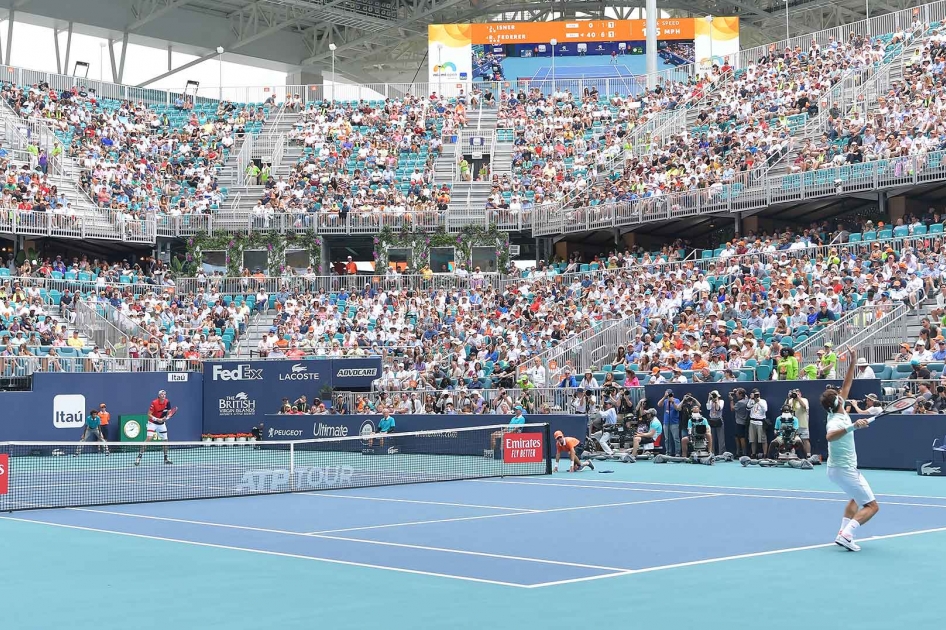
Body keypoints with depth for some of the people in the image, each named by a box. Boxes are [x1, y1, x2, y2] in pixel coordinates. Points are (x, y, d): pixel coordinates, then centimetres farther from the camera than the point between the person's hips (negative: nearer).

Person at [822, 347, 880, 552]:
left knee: (856, 498, 30)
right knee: (871, 506, -7)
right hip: (845, 470, -10)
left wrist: (853, 364, 8)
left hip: (837, 468, 10)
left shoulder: (837, 412, 1)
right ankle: (847, 535, -22)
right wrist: (852, 427, -59)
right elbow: (830, 436, -49)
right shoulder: (836, 421, -25)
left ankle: (843, 532, 19)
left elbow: (846, 387, 10)